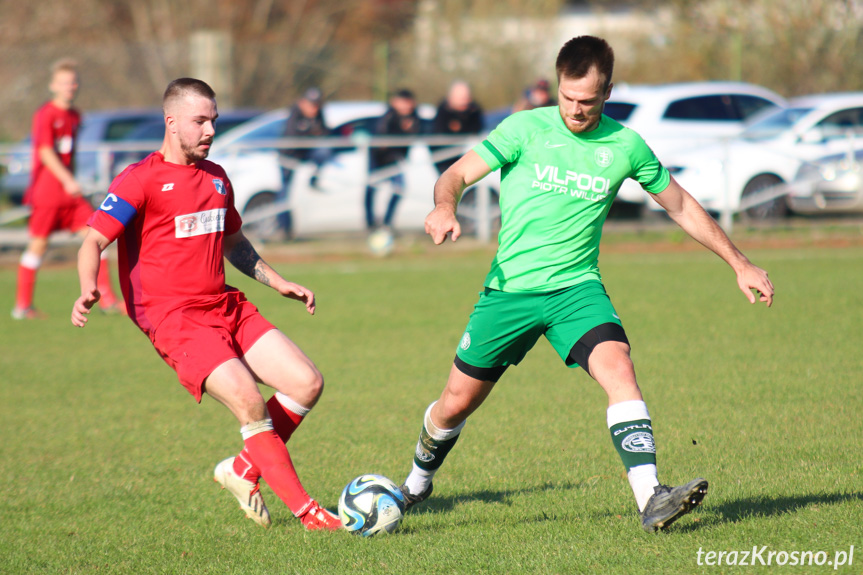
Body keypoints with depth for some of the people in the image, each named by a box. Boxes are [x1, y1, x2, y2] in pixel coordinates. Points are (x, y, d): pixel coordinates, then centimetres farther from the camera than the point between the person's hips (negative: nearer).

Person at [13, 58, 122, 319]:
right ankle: (22, 305, 8)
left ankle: (106, 298, -2)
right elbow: (45, 152, -19)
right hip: (46, 188, -7)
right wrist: (67, 180, -27)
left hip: (69, 189, 7)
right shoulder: (45, 114, -10)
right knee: (38, 244, -1)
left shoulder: (74, 116, 13)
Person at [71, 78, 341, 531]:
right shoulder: (141, 180, -6)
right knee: (249, 401, -23)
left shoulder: (216, 177, 17)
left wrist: (278, 282, 27)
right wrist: (88, 290, -32)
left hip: (228, 308, 7)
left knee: (307, 382, -6)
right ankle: (306, 511, -15)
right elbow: (94, 241, -14)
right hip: (175, 320, -7)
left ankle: (243, 470, 13)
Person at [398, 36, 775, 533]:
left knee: (617, 366, -26)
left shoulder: (626, 146, 3)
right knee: (457, 402, 6)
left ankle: (651, 501, -34)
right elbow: (457, 175, -7)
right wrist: (445, 207, -31)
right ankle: (418, 482, 37)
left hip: (577, 287, 1)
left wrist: (740, 264, 15)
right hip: (510, 287, 0)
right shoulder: (525, 129, -3)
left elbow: (681, 206, 15)